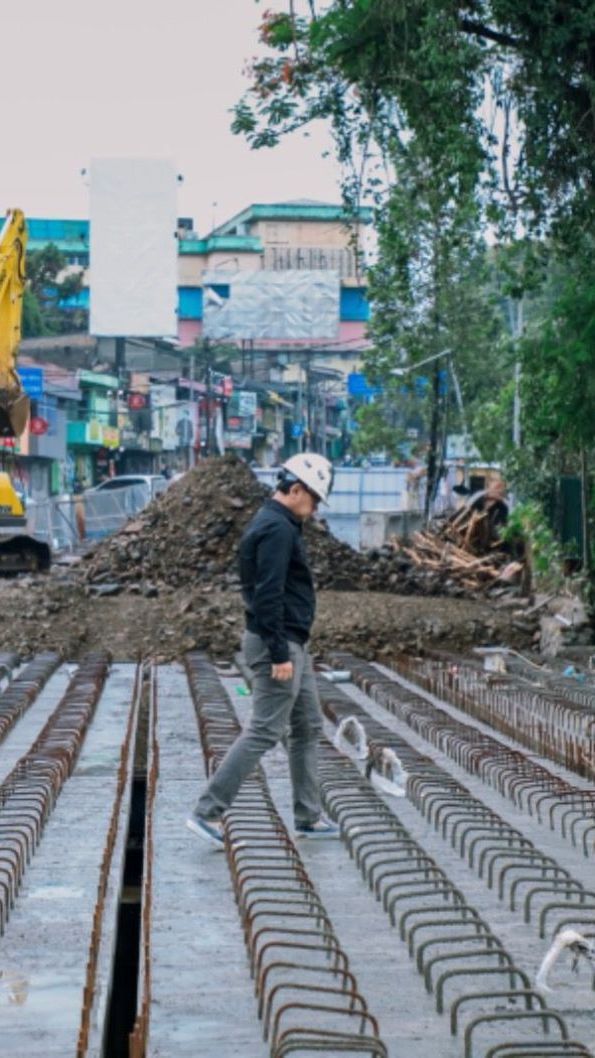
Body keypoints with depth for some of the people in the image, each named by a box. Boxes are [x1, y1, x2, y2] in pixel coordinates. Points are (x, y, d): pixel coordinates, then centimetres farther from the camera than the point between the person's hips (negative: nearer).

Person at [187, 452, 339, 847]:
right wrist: (279, 654, -25)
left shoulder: (279, 525, 16)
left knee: (309, 726, 14)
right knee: (265, 731, -9)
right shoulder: (277, 529, -17)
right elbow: (268, 595, -24)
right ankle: (208, 812, -6)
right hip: (279, 644, -11)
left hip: (292, 645, 11)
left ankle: (309, 817, 21)